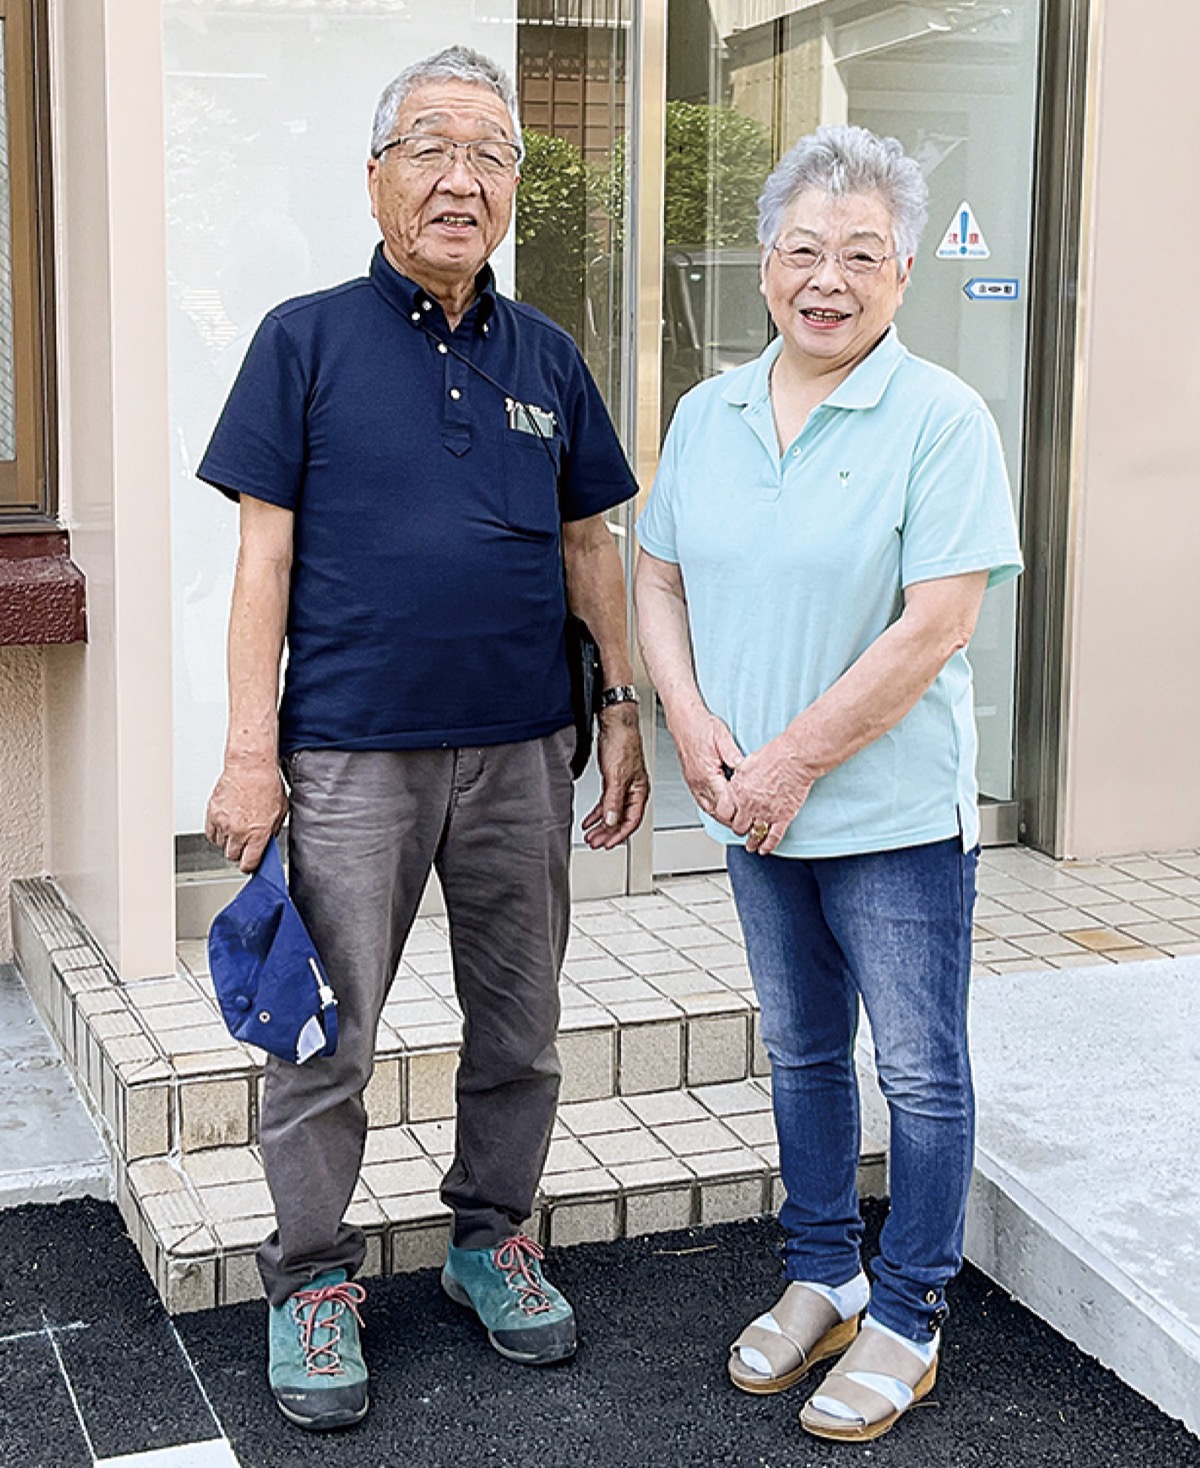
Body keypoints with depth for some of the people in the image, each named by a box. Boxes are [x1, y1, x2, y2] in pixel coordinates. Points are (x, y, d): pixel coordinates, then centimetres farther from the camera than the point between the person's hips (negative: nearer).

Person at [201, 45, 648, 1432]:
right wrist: (250, 752, -10)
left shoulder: (544, 358, 8)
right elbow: (265, 552, -5)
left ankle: (491, 1238, 32)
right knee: (325, 1036, 4)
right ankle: (313, 1279, 21)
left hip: (522, 753, 4)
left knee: (519, 1026, 13)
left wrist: (623, 716, 9)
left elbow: (589, 548, 14)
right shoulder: (308, 339, -2)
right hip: (352, 757, -3)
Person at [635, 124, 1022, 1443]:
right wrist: (692, 722, -6)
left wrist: (792, 763, -17)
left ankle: (907, 1322, 21)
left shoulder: (941, 420, -12)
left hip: (895, 813, -5)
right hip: (756, 811, 6)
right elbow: (658, 581, 11)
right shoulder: (708, 416, 6)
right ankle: (821, 1279, 35)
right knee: (801, 1053, 18)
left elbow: (934, 627, -18)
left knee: (920, 1071, 6)